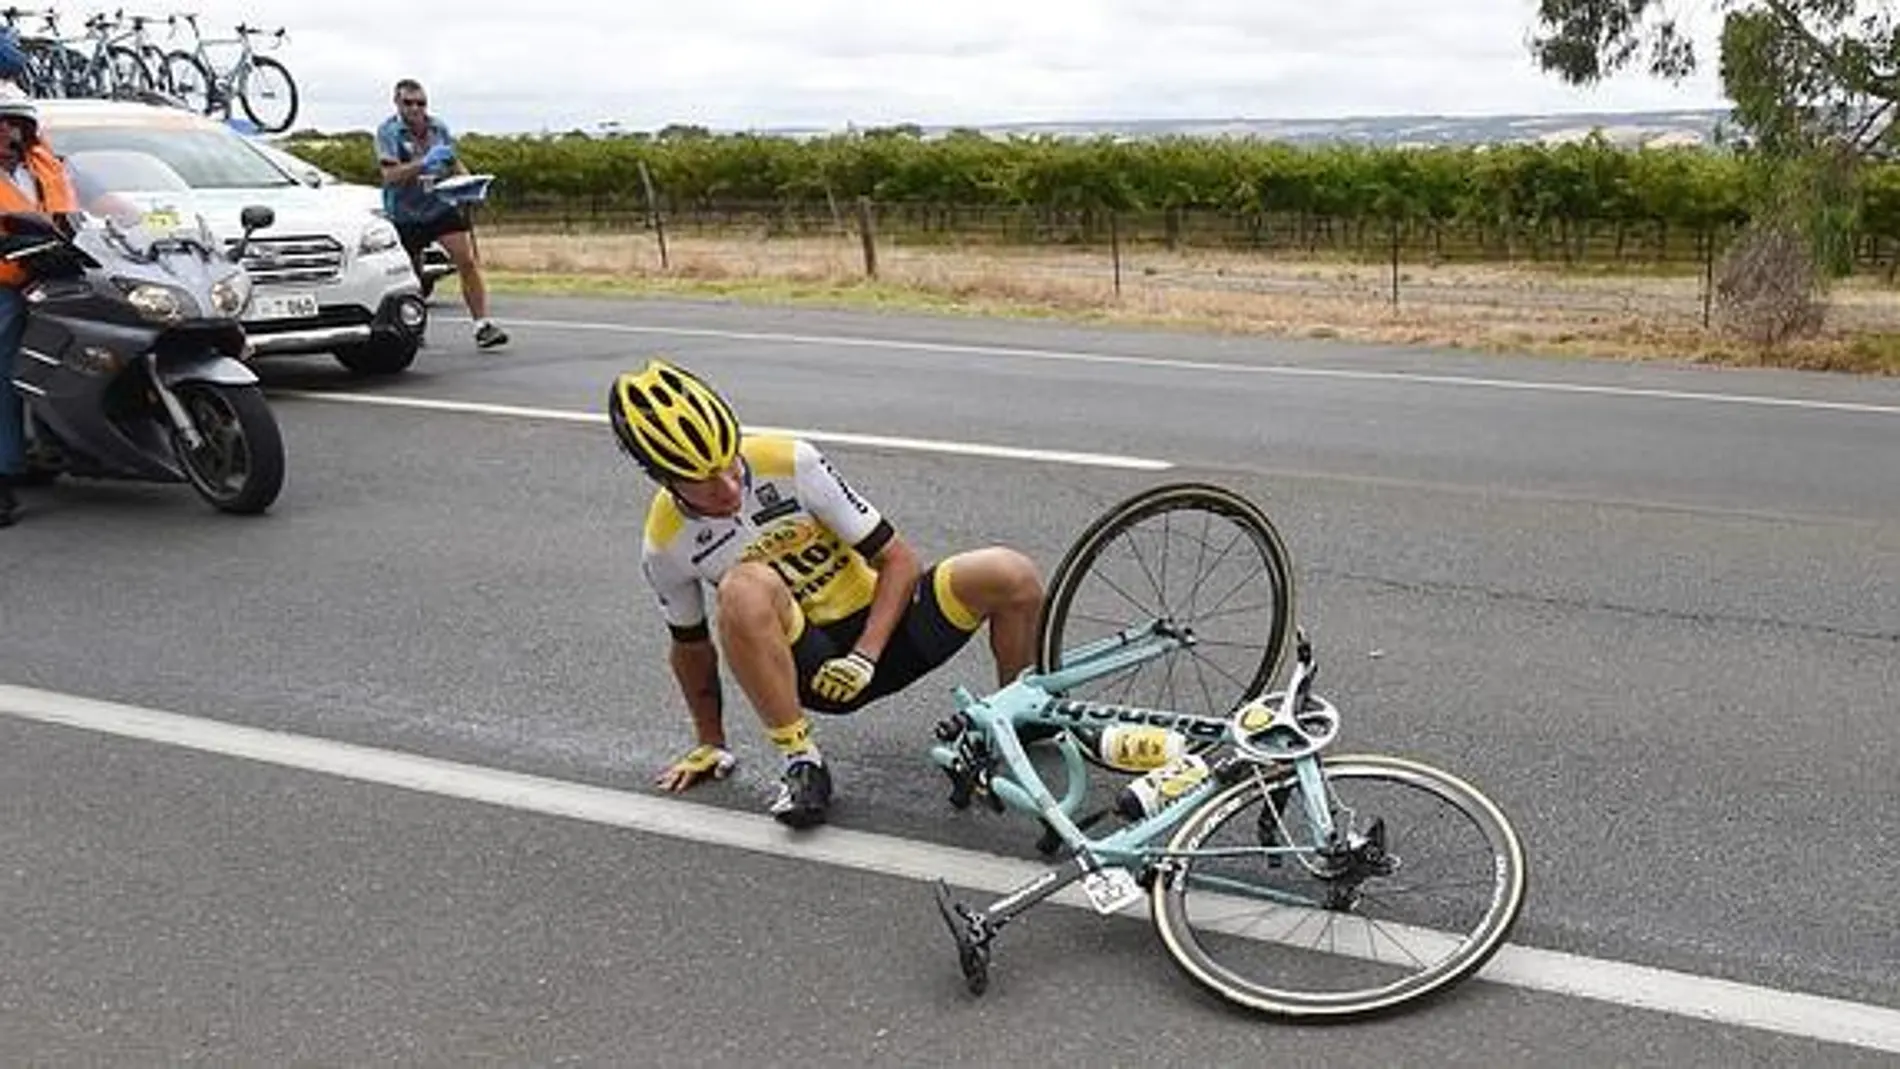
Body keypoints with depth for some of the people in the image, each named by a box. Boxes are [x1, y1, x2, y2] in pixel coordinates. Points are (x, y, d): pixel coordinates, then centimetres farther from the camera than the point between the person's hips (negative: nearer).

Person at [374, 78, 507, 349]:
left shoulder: (439, 128, 4)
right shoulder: (388, 132, -9)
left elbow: (454, 163, 17)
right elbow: (390, 176, -20)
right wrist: (424, 163, -33)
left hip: (442, 206, 3)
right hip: (406, 213, -2)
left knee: (467, 261, -12)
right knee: (412, 276, 8)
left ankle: (483, 325, -13)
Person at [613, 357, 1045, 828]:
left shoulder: (791, 463, -14)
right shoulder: (666, 546, -9)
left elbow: (900, 559, -9)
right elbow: (691, 649, 10)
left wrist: (865, 655, -20)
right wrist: (709, 744, 17)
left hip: (882, 630, 1)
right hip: (809, 665, -1)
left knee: (1011, 574, -23)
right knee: (744, 589, -34)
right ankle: (802, 763, -18)